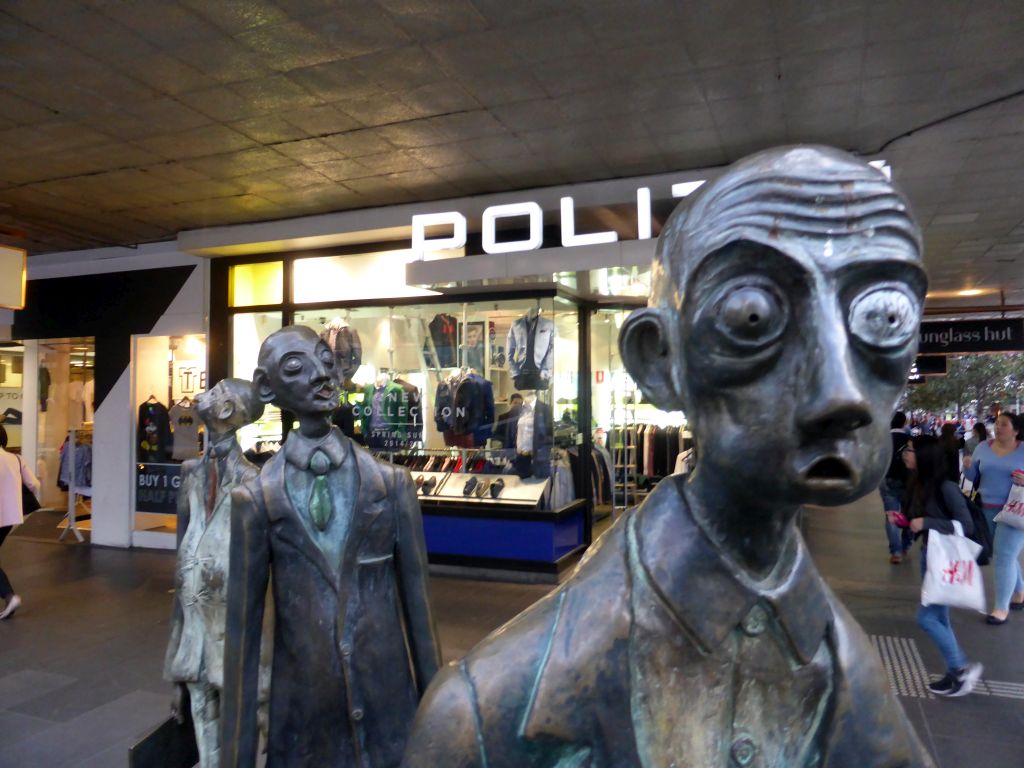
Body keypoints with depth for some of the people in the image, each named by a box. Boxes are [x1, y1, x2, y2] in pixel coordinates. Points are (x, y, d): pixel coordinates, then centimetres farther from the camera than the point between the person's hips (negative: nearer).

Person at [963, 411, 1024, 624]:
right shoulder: (983, 447, 4)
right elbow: (973, 476, 8)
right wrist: (968, 467, -12)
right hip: (987, 510, 4)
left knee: (1003, 556, -7)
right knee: (1007, 555, 18)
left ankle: (1001, 607, 1)